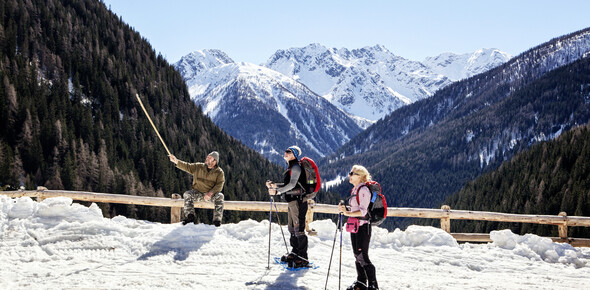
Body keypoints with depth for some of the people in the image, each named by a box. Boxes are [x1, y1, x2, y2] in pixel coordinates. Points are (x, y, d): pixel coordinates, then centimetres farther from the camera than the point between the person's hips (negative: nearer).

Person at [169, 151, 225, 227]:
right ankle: (190, 217, -28)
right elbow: (187, 167, 3)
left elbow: (219, 185, -10)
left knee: (219, 196, -32)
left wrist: (210, 193, -25)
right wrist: (176, 161, -11)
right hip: (198, 193, 2)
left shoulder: (219, 172, -1)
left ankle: (217, 220, -31)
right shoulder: (198, 167, 8)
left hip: (211, 194, -2)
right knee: (187, 194, -25)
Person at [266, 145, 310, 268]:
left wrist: (277, 190, -23)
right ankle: (295, 253, 28)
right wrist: (274, 185, 10)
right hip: (292, 201, 10)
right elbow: (287, 185, 21)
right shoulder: (290, 168, 19)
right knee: (292, 228, 16)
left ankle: (303, 259, -7)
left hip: (298, 200, -10)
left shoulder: (296, 167, -10)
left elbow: (292, 184, -20)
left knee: (299, 229, -10)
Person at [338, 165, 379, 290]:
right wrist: (345, 209, 7)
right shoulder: (354, 190, 15)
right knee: (357, 256, 13)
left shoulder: (363, 189, -14)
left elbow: (363, 211, -21)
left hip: (362, 226, -9)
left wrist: (347, 213, -30)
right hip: (354, 227, 9)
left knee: (363, 257, -6)